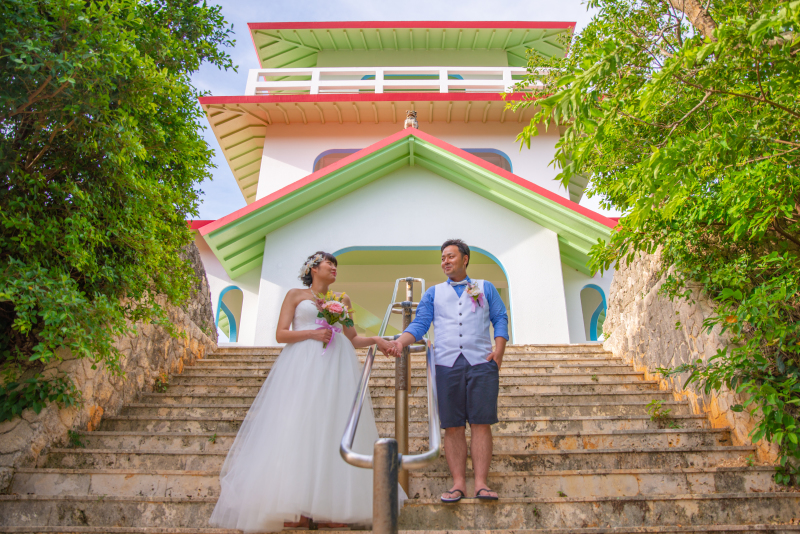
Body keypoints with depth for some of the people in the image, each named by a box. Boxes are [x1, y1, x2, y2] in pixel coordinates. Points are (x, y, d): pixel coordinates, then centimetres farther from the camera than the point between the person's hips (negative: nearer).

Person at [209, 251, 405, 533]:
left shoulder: (342, 300, 19)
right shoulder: (295, 295, 11)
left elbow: (351, 339, 18)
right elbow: (280, 334, 3)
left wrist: (375, 340, 2)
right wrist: (312, 333, -10)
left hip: (336, 368, 3)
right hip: (302, 368, -3)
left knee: (333, 431, -3)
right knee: (298, 430, -8)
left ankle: (330, 508, 0)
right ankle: (297, 510, -5)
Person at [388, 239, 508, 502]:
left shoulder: (485, 288, 18)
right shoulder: (433, 293, 20)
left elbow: (500, 318, 13)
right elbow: (420, 323, 10)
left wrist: (499, 349, -3)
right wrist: (400, 341, -8)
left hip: (481, 363, -1)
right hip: (447, 365, 1)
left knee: (481, 424, -5)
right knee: (453, 427, 1)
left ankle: (481, 483, 0)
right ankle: (458, 483, 6)